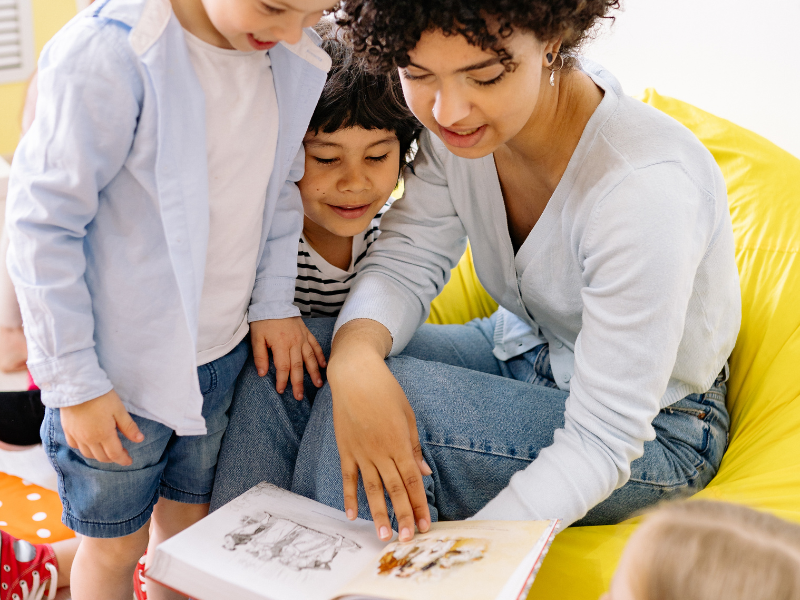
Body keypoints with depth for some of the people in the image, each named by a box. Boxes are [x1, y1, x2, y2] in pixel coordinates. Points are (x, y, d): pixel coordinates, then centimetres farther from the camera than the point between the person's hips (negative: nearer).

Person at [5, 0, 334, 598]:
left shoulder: (296, 60, -5)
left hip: (225, 349, 5)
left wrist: (274, 300, 2)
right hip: (122, 367, -5)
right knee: (116, 544, 15)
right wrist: (76, 382, -17)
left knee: (189, 522, 23)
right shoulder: (106, 54, -25)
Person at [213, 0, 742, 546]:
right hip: (521, 349, 6)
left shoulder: (644, 187, -33)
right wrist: (355, 356, -35)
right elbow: (404, 264, -12)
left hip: (652, 434, -5)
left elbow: (604, 443, -29)